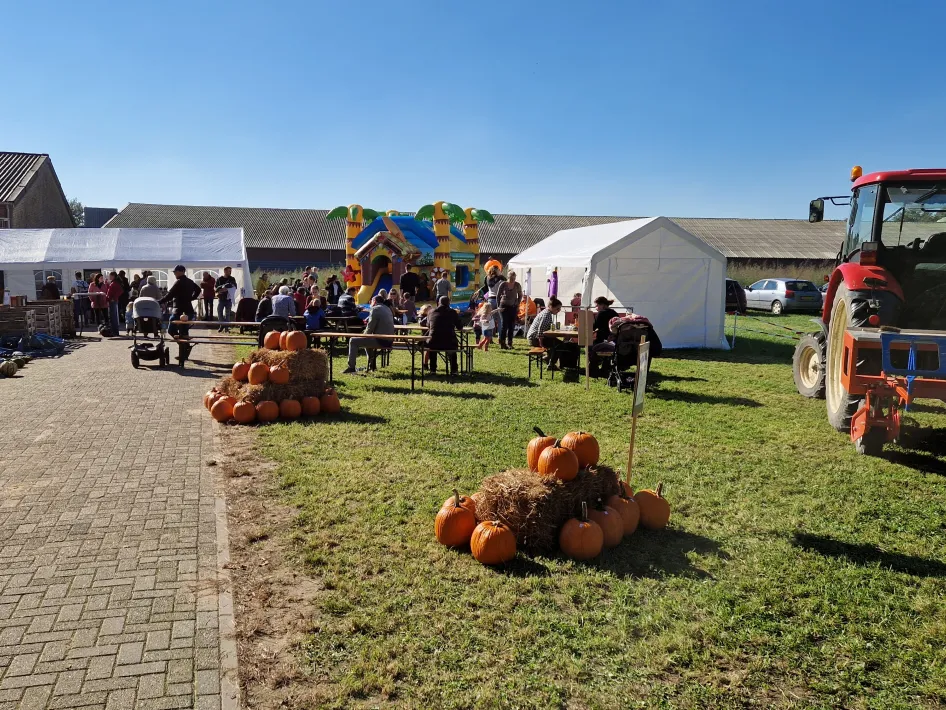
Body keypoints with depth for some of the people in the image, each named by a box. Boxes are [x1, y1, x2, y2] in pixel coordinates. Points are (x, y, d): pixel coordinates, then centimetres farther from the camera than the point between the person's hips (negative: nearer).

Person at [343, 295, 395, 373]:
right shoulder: (387, 309, 18)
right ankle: (372, 364, 40)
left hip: (380, 340, -9)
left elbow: (370, 327, -12)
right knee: (368, 340, 38)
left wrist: (364, 334, 5)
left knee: (353, 341, -2)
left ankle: (351, 367, -3)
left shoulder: (375, 309, -10)